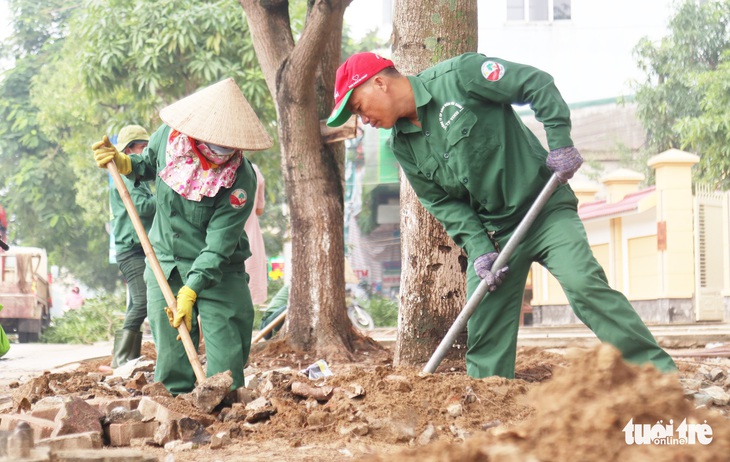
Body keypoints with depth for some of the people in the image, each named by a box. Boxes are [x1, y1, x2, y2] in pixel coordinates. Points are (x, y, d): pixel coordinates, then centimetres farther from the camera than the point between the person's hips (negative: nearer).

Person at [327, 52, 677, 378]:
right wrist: (478, 250, -11)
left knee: (585, 285, -22)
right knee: (484, 335, 1)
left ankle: (657, 373, -21)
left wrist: (561, 144, -16)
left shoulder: (457, 76, -13)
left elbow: (538, 85, -11)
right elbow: (443, 203, 3)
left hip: (544, 210, -6)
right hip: (489, 233, 6)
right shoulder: (403, 146, 4)